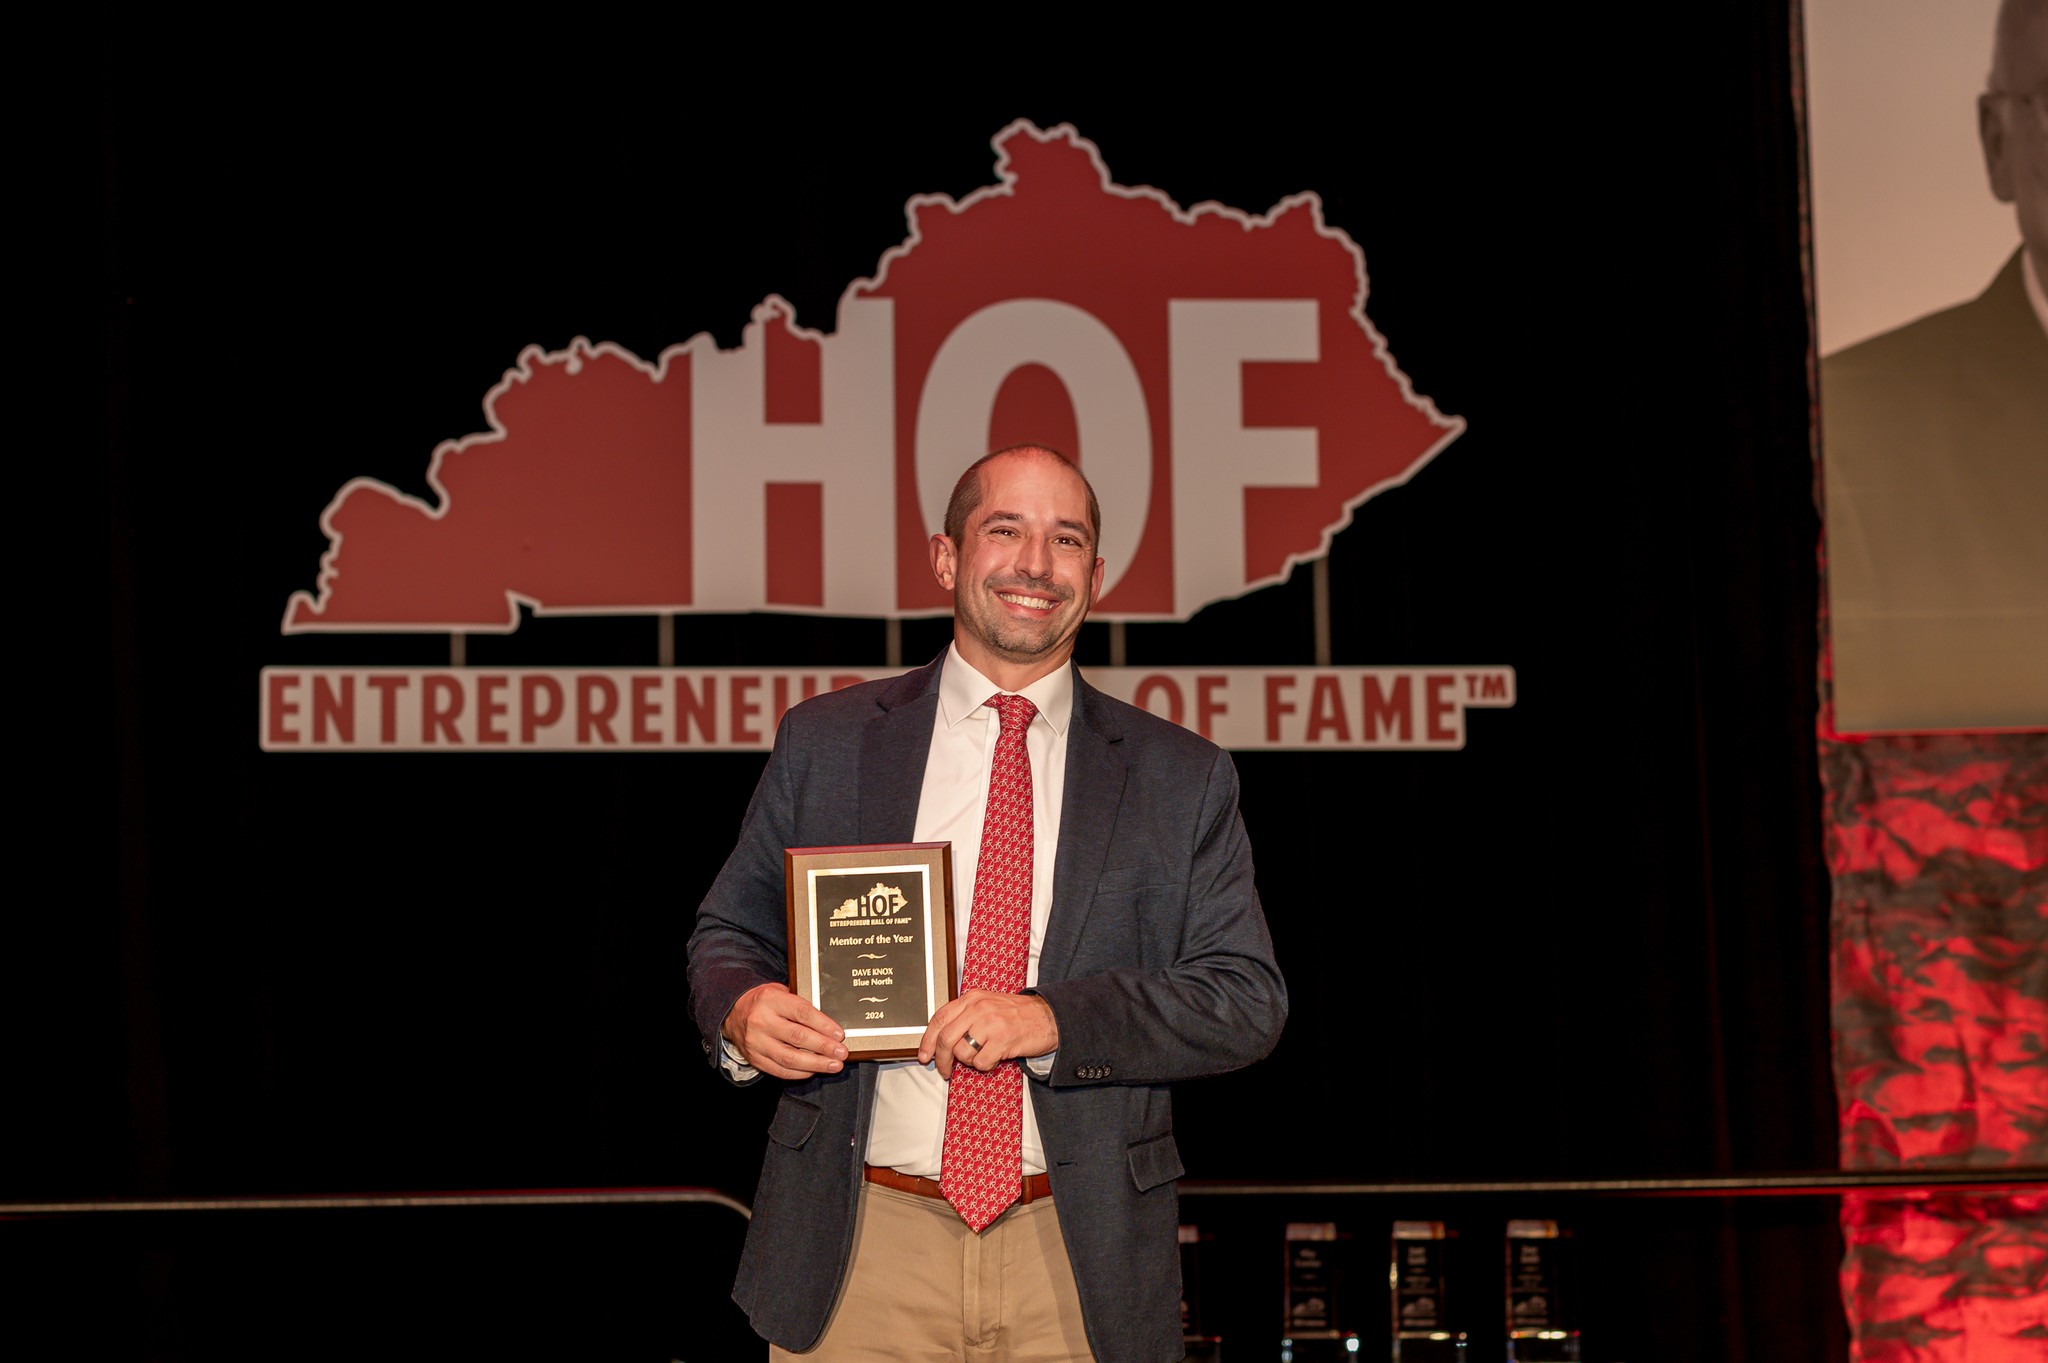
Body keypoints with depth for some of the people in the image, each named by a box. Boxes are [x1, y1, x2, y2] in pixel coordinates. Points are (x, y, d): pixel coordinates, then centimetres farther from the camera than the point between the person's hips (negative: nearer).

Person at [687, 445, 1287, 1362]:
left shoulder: (1182, 779, 6)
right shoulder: (824, 744, 7)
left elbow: (1248, 1000, -1)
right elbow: (731, 931, 13)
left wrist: (1055, 1020, -16)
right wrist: (743, 1009, -11)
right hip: (864, 1252, 0)